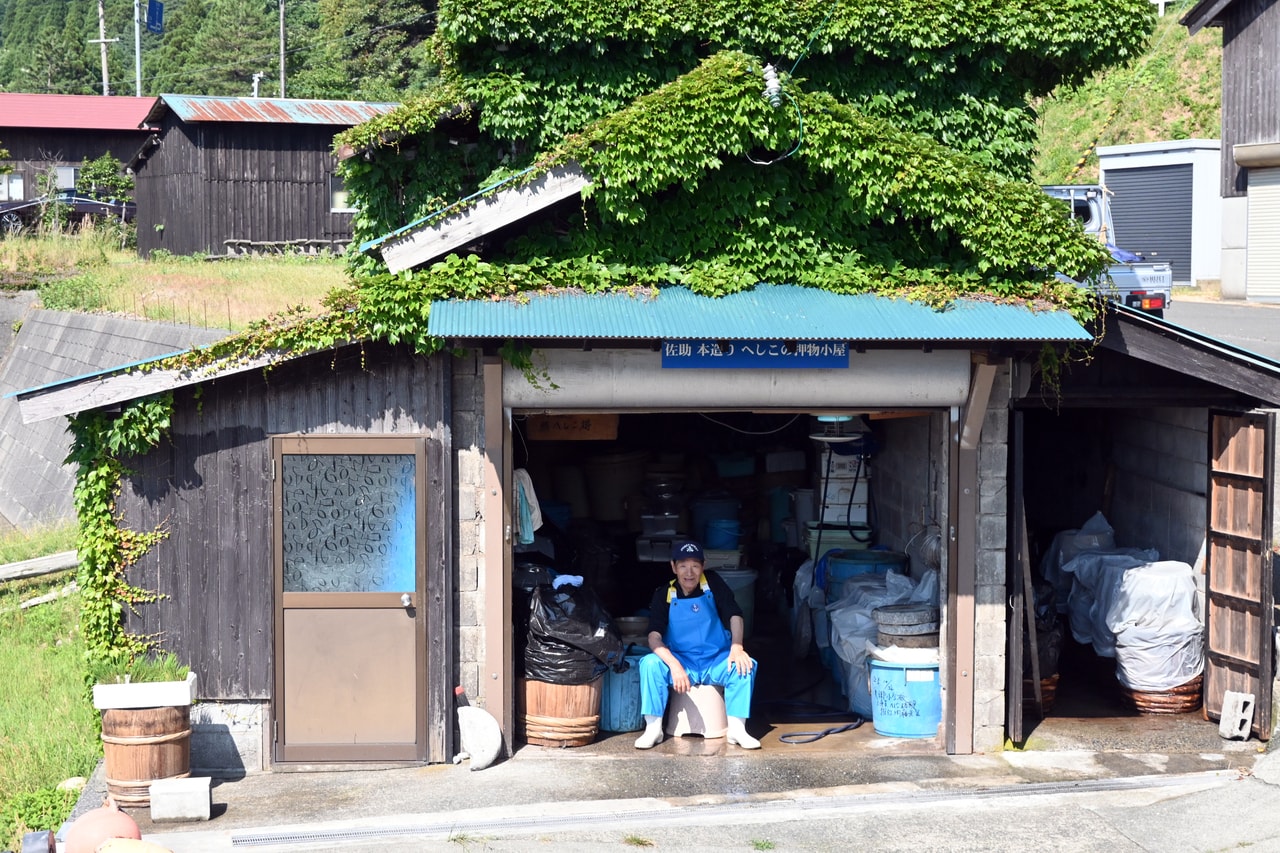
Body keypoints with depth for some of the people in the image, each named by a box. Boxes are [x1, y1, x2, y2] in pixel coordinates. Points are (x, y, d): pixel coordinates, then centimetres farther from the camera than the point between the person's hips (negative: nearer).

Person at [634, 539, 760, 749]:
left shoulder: (713, 583, -2)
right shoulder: (664, 594, -6)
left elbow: (734, 614, -8)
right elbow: (654, 636, -16)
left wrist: (736, 647, -28)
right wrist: (674, 665, -33)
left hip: (716, 663, 1)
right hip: (680, 662, -1)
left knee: (745, 666, -27)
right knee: (650, 664, -29)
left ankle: (737, 729, -20)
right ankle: (653, 729, -21)